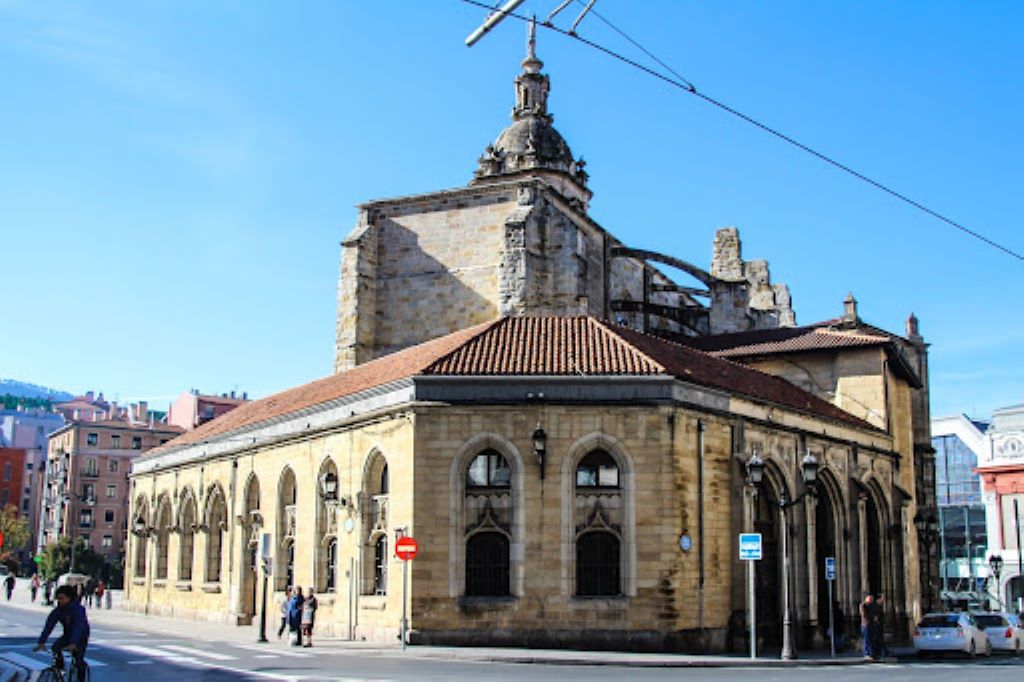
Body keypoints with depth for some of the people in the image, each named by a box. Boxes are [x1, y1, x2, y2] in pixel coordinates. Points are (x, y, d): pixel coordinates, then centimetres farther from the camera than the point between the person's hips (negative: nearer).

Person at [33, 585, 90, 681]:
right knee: (56, 648, -22)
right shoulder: (58, 610, -13)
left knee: (78, 660, -17)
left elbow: (79, 627, -40)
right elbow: (49, 625, -19)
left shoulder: (79, 610, -29)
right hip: (68, 634, 5)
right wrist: (41, 642, -30)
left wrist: (73, 643, -53)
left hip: (81, 636, -5)